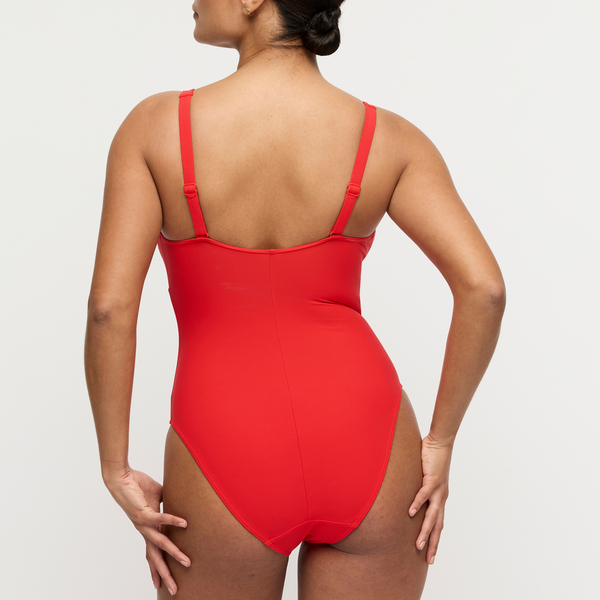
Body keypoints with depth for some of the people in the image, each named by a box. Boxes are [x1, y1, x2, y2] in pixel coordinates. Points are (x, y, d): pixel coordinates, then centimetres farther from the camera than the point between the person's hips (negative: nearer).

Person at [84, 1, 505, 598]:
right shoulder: (388, 138, -3)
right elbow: (484, 289, -11)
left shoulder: (155, 125, -6)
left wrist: (117, 471, -2)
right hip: (365, 443, 2)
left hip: (227, 461, -1)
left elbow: (109, 308, -12)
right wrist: (439, 444, 0)